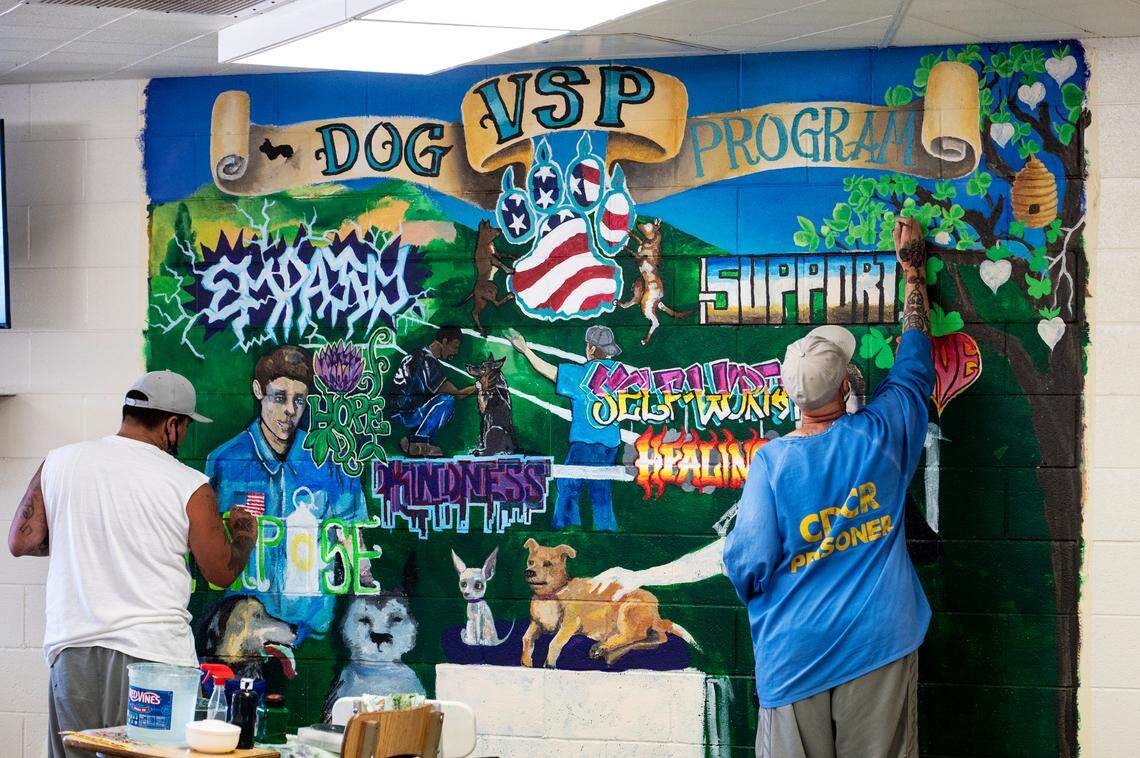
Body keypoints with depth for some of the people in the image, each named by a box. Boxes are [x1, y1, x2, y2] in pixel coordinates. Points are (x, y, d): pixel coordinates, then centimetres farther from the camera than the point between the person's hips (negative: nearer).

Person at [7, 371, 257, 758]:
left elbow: (21, 542, 8)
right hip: (152, 649, -3)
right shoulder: (189, 486, -4)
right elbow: (221, 572, 3)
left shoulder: (58, 463, 5)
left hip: (72, 648, 4)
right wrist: (244, 533, 24)